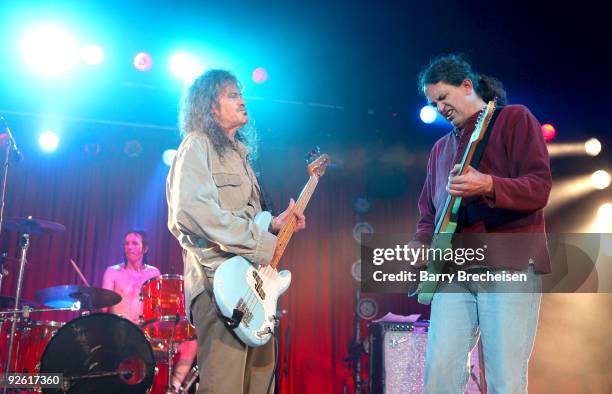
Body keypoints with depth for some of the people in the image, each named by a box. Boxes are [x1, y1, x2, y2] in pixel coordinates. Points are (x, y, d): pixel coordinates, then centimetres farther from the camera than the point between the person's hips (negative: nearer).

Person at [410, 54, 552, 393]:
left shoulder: (515, 119, 5)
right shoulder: (441, 148, 22)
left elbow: (539, 187, -8)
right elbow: (428, 212, 22)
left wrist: (487, 186, -26)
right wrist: (420, 245, 1)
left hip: (510, 264, -5)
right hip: (454, 270, 5)